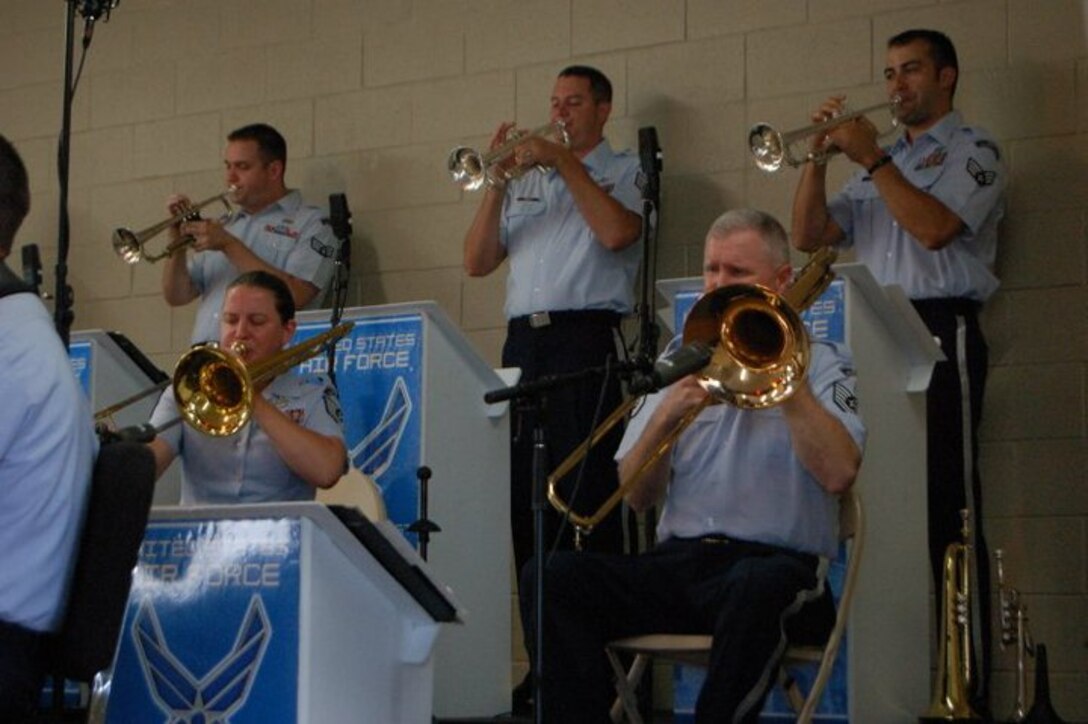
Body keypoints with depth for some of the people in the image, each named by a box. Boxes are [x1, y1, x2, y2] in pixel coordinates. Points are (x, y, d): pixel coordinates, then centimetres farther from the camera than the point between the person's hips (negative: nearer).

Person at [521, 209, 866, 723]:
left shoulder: (818, 361, 10)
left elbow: (838, 473, -11)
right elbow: (637, 498, 11)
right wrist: (666, 415, -5)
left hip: (777, 560, -3)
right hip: (677, 561, 4)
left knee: (756, 586, -39)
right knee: (554, 577, -21)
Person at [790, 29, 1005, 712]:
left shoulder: (972, 148, 5)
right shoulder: (885, 158, 23)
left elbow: (933, 227, -13)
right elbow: (810, 235, 15)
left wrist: (871, 158, -8)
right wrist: (821, 156, 4)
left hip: (940, 330, -6)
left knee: (947, 506, -9)